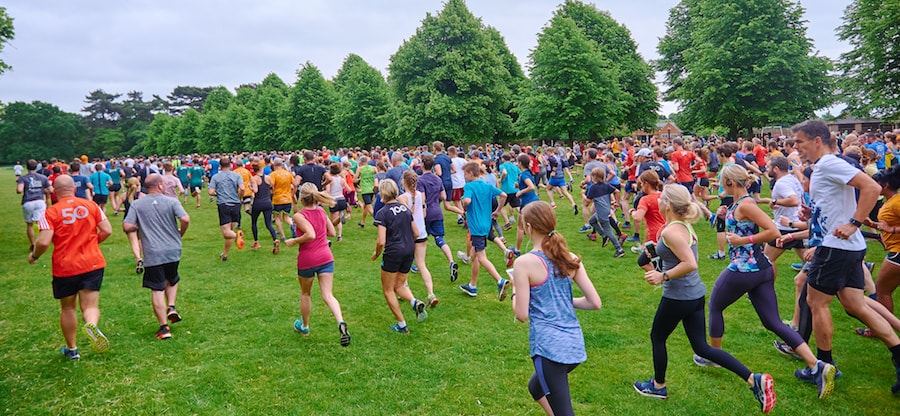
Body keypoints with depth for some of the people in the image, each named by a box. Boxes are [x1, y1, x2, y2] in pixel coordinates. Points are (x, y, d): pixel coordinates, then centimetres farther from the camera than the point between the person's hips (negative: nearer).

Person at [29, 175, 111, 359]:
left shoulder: (51, 213, -7)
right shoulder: (91, 205, 1)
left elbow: (43, 242, -15)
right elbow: (107, 230, 0)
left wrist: (34, 256, 6)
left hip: (65, 267, -1)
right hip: (92, 263, 1)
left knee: (67, 308, 18)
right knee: (90, 306, 3)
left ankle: (72, 349, 30)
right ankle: (91, 324, -32)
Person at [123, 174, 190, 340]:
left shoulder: (137, 205, 1)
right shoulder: (171, 201, -3)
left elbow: (127, 227, -6)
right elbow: (185, 220, -16)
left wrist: (139, 226, 15)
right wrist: (180, 233, 4)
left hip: (152, 254, 0)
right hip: (173, 251, 1)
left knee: (157, 289, 3)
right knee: (172, 280, 26)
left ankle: (164, 328, 4)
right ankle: (171, 308, 7)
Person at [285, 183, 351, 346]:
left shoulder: (299, 215, -13)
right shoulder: (321, 212, 5)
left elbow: (310, 235, -26)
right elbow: (332, 232, 11)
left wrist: (294, 241, -12)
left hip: (307, 260, -4)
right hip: (326, 258, 4)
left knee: (305, 293, 20)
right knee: (328, 295, -1)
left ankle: (304, 326, 39)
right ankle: (341, 323, -25)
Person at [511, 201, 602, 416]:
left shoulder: (524, 262, -12)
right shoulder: (571, 259, 4)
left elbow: (522, 315, -11)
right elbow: (595, 303, 3)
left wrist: (514, 290, 7)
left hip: (549, 346, -7)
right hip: (575, 344, 7)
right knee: (536, 387, 30)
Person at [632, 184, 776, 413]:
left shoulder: (670, 231, -21)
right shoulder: (685, 225, 8)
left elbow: (690, 264, -28)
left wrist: (663, 276, -19)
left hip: (678, 297, -9)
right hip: (695, 293, 9)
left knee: (657, 337, 15)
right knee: (701, 347, 14)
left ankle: (658, 386, 33)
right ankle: (754, 379, 6)